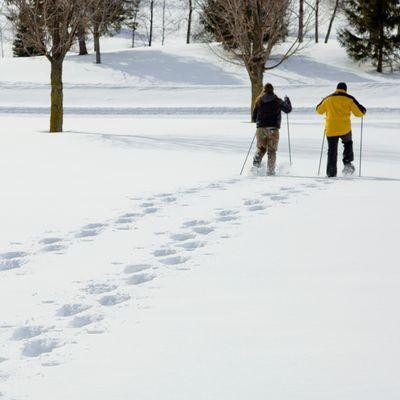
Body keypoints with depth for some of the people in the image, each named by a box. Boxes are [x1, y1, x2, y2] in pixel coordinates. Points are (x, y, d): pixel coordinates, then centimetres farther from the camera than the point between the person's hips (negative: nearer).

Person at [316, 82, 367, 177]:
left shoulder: (328, 99, 6)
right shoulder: (349, 99, -2)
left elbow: (319, 110, 21)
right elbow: (359, 112, -1)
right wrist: (363, 110, 22)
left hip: (331, 129, 1)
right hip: (345, 129, -1)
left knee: (332, 151, 7)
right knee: (348, 144, 26)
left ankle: (331, 173, 2)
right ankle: (347, 163, 10)